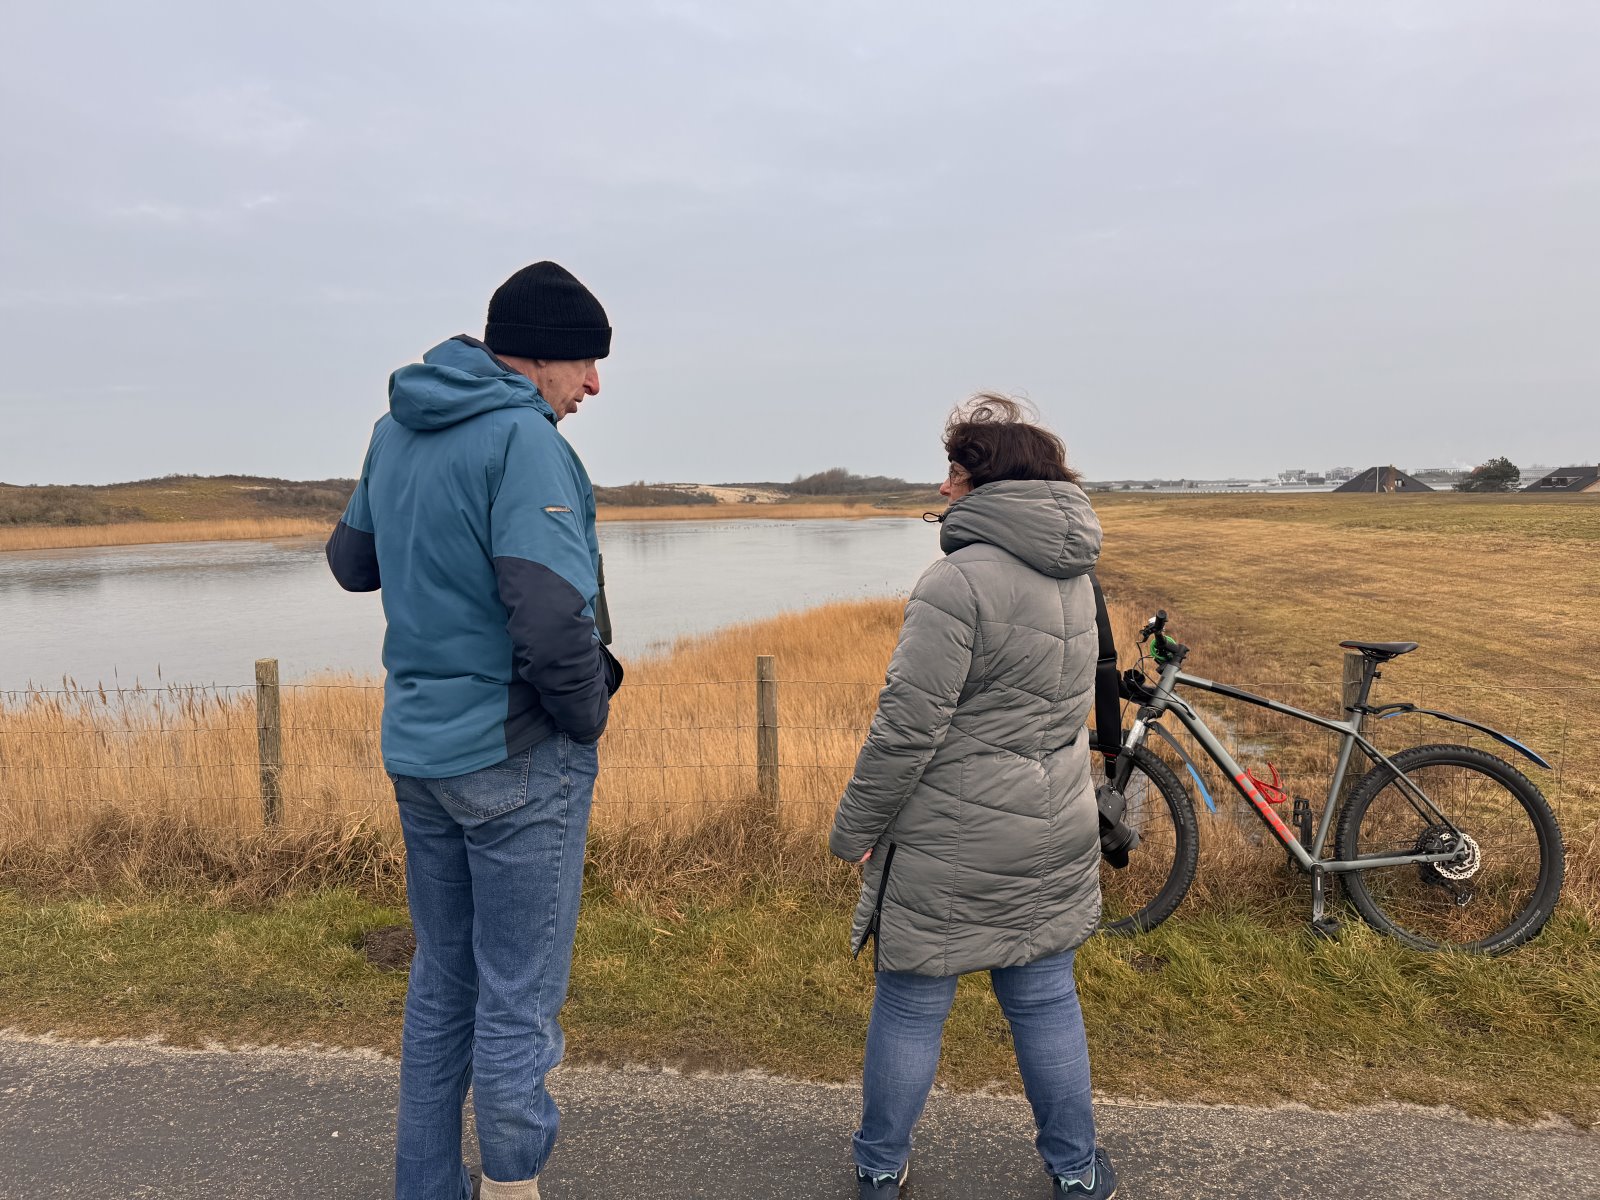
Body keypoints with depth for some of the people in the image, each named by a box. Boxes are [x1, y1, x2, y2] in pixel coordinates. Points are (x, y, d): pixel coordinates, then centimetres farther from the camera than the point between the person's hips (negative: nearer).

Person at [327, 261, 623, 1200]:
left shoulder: (396, 430, 8)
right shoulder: (522, 438, -19)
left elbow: (353, 561, 21)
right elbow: (554, 620, -28)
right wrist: (589, 713, -11)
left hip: (417, 746, 8)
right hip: (519, 757, -8)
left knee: (442, 983, 20)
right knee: (518, 1001, 7)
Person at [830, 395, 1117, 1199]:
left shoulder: (959, 582, -21)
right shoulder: (1074, 580, 6)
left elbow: (908, 726, -21)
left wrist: (856, 826, -11)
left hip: (953, 846, -7)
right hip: (1054, 832, 7)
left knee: (910, 1007, 11)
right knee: (1045, 1001, 20)